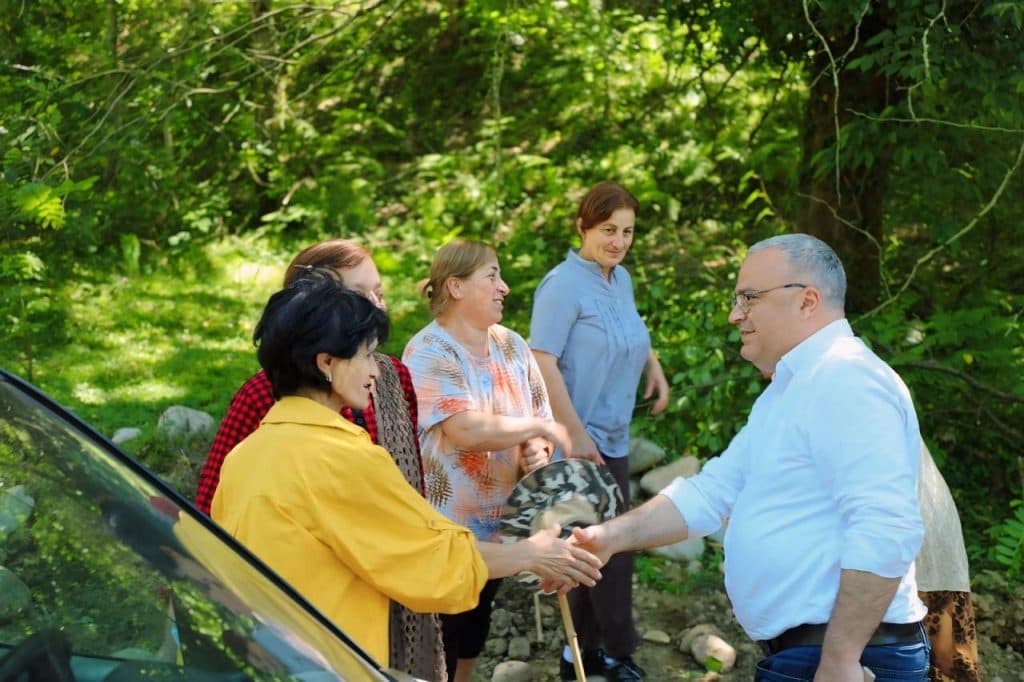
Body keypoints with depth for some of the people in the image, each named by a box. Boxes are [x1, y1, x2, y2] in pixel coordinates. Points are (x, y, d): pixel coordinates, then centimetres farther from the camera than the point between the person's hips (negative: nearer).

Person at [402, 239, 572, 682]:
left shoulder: (511, 345, 5)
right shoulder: (428, 352, -18)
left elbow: (540, 417, 8)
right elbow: (469, 430, -29)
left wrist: (537, 449, -15)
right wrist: (538, 428, -16)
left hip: (499, 522, 7)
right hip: (444, 528, -7)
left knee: (473, 633, 21)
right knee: (440, 645, 3)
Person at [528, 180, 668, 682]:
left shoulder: (622, 279, 9)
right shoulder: (564, 284, -15)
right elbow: (543, 361, -21)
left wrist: (654, 366, 12)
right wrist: (575, 434, -23)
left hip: (613, 438, 8)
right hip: (581, 440, -8)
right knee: (611, 546, -3)